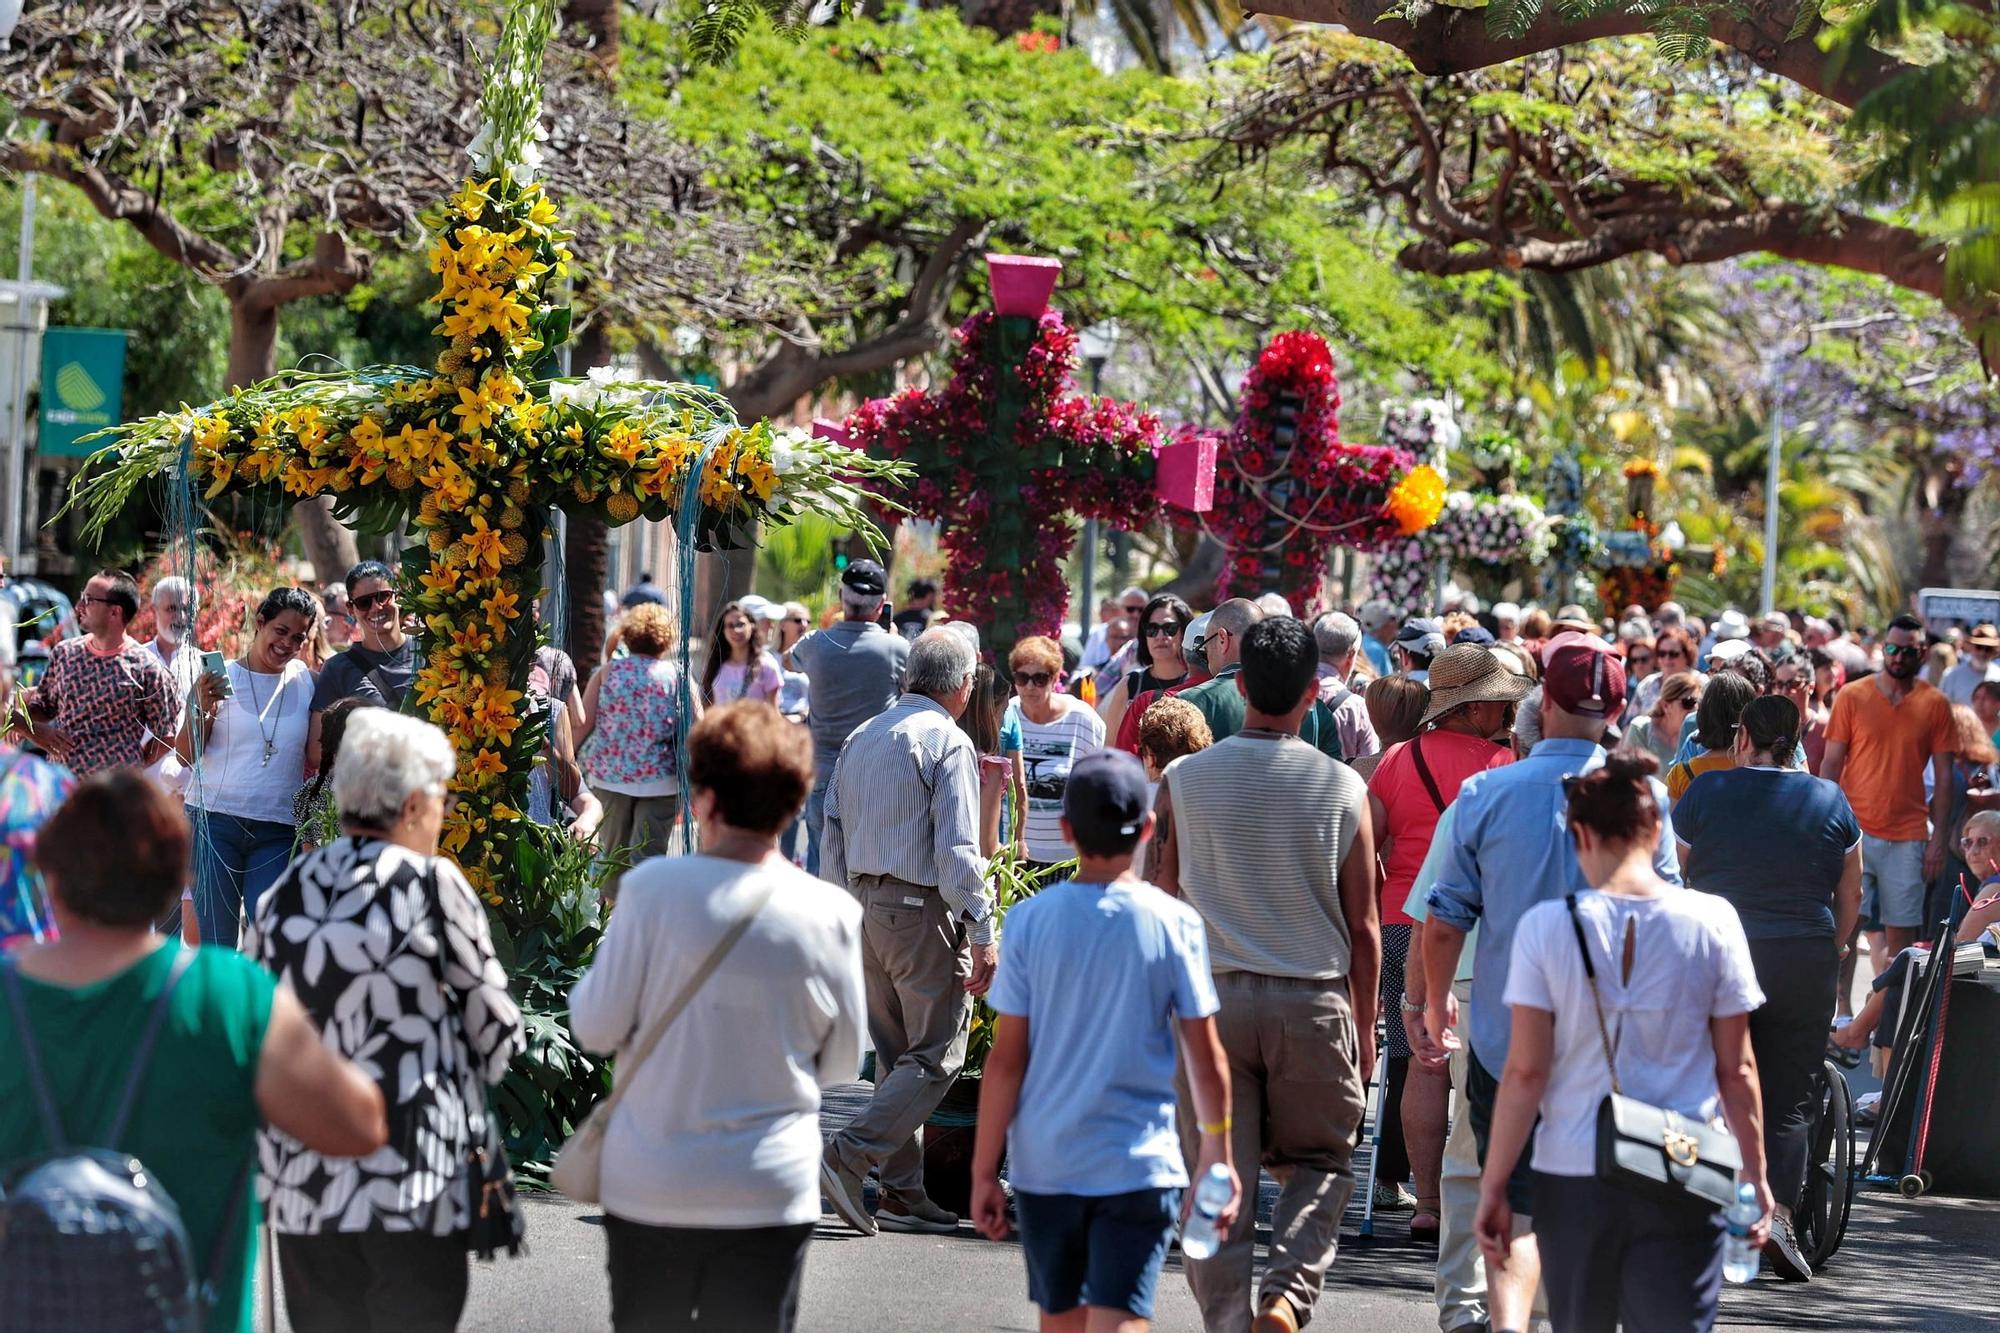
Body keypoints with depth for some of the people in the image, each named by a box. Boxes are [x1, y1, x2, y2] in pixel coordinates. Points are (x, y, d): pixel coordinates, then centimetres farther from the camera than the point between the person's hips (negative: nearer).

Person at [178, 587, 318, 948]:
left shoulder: (307, 682, 7)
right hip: (215, 821, -1)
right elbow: (185, 755, 1)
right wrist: (201, 709, -14)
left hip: (278, 832, 1)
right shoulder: (222, 677, 2)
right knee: (216, 940, -1)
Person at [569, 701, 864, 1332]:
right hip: (772, 1192, 1)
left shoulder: (654, 889, -13)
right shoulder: (832, 914, -7)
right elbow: (841, 1060, 3)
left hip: (652, 1187, -1)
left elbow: (595, 1026, -7)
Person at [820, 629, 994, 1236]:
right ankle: (849, 1157, -14)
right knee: (936, 1056, -3)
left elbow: (833, 837, 15)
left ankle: (902, 1191, 13)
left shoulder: (861, 738, 13)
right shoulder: (948, 742, -10)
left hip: (864, 909, 8)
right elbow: (958, 850, -17)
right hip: (922, 912, -8)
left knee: (896, 1054, 13)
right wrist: (983, 936, -14)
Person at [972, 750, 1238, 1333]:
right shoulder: (1174, 923, -5)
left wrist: (983, 1170, 4)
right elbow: (1205, 1058, -1)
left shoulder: (1031, 919, -4)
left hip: (1045, 1161, 2)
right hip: (1140, 1164, -2)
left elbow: (1006, 1060, -3)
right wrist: (1217, 1154, 11)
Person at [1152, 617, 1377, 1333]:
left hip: (1211, 998, 0)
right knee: (1319, 1162, 15)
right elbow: (1363, 929, 2)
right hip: (1314, 1003, 0)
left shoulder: (1184, 780, -2)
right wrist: (1364, 1023, 14)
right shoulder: (1342, 786, -2)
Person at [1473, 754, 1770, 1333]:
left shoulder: (1547, 926, -5)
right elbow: (1736, 1070, 2)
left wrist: (1493, 1186, 2)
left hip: (1572, 1179, 0)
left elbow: (1525, 1072, -5)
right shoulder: (1711, 922, -3)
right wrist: (1755, 1174, 13)